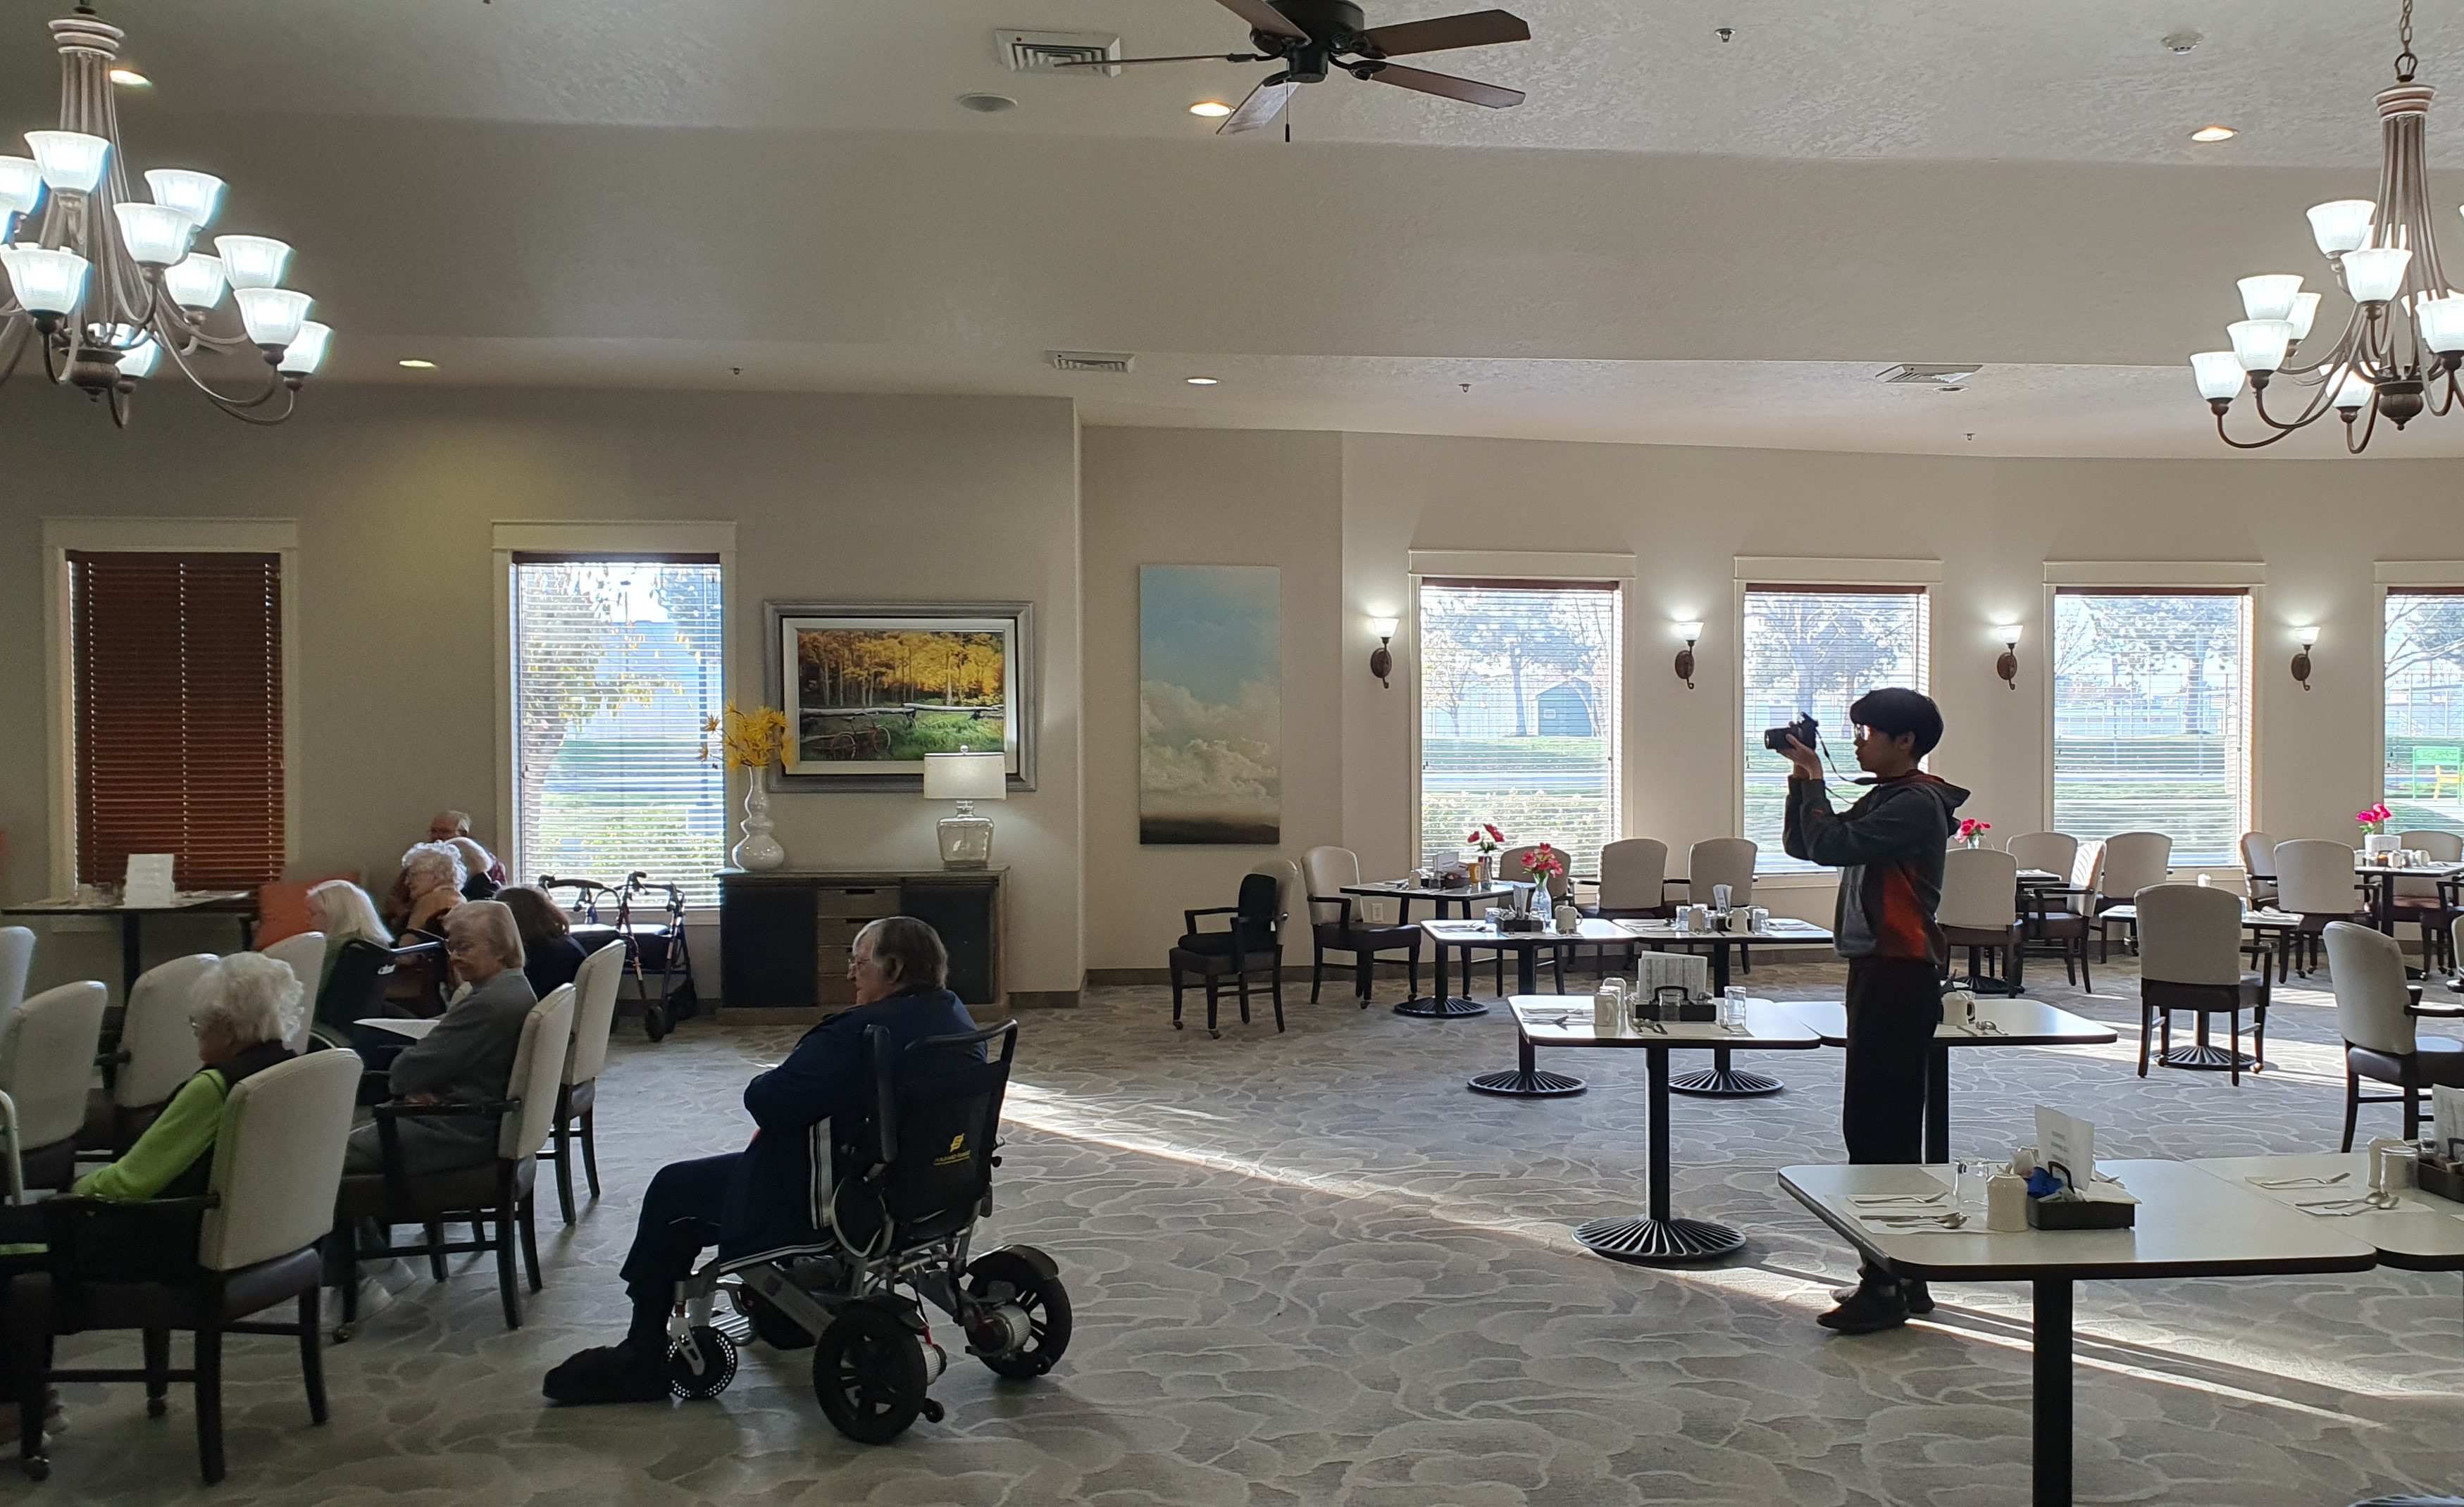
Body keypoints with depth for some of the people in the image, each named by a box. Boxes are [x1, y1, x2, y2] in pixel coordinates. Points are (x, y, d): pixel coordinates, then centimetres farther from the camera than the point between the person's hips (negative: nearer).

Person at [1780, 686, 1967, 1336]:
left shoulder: (1916, 803, -12)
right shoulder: (1885, 799, 17)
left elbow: (1833, 844, -22)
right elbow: (1802, 845, 19)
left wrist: (1815, 781, -10)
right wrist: (1801, 785, 7)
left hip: (1900, 977, -10)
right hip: (1878, 971, 10)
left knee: (1876, 1128, -9)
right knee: (1888, 1129, 13)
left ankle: (1887, 1285, -5)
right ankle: (1903, 1277, 22)